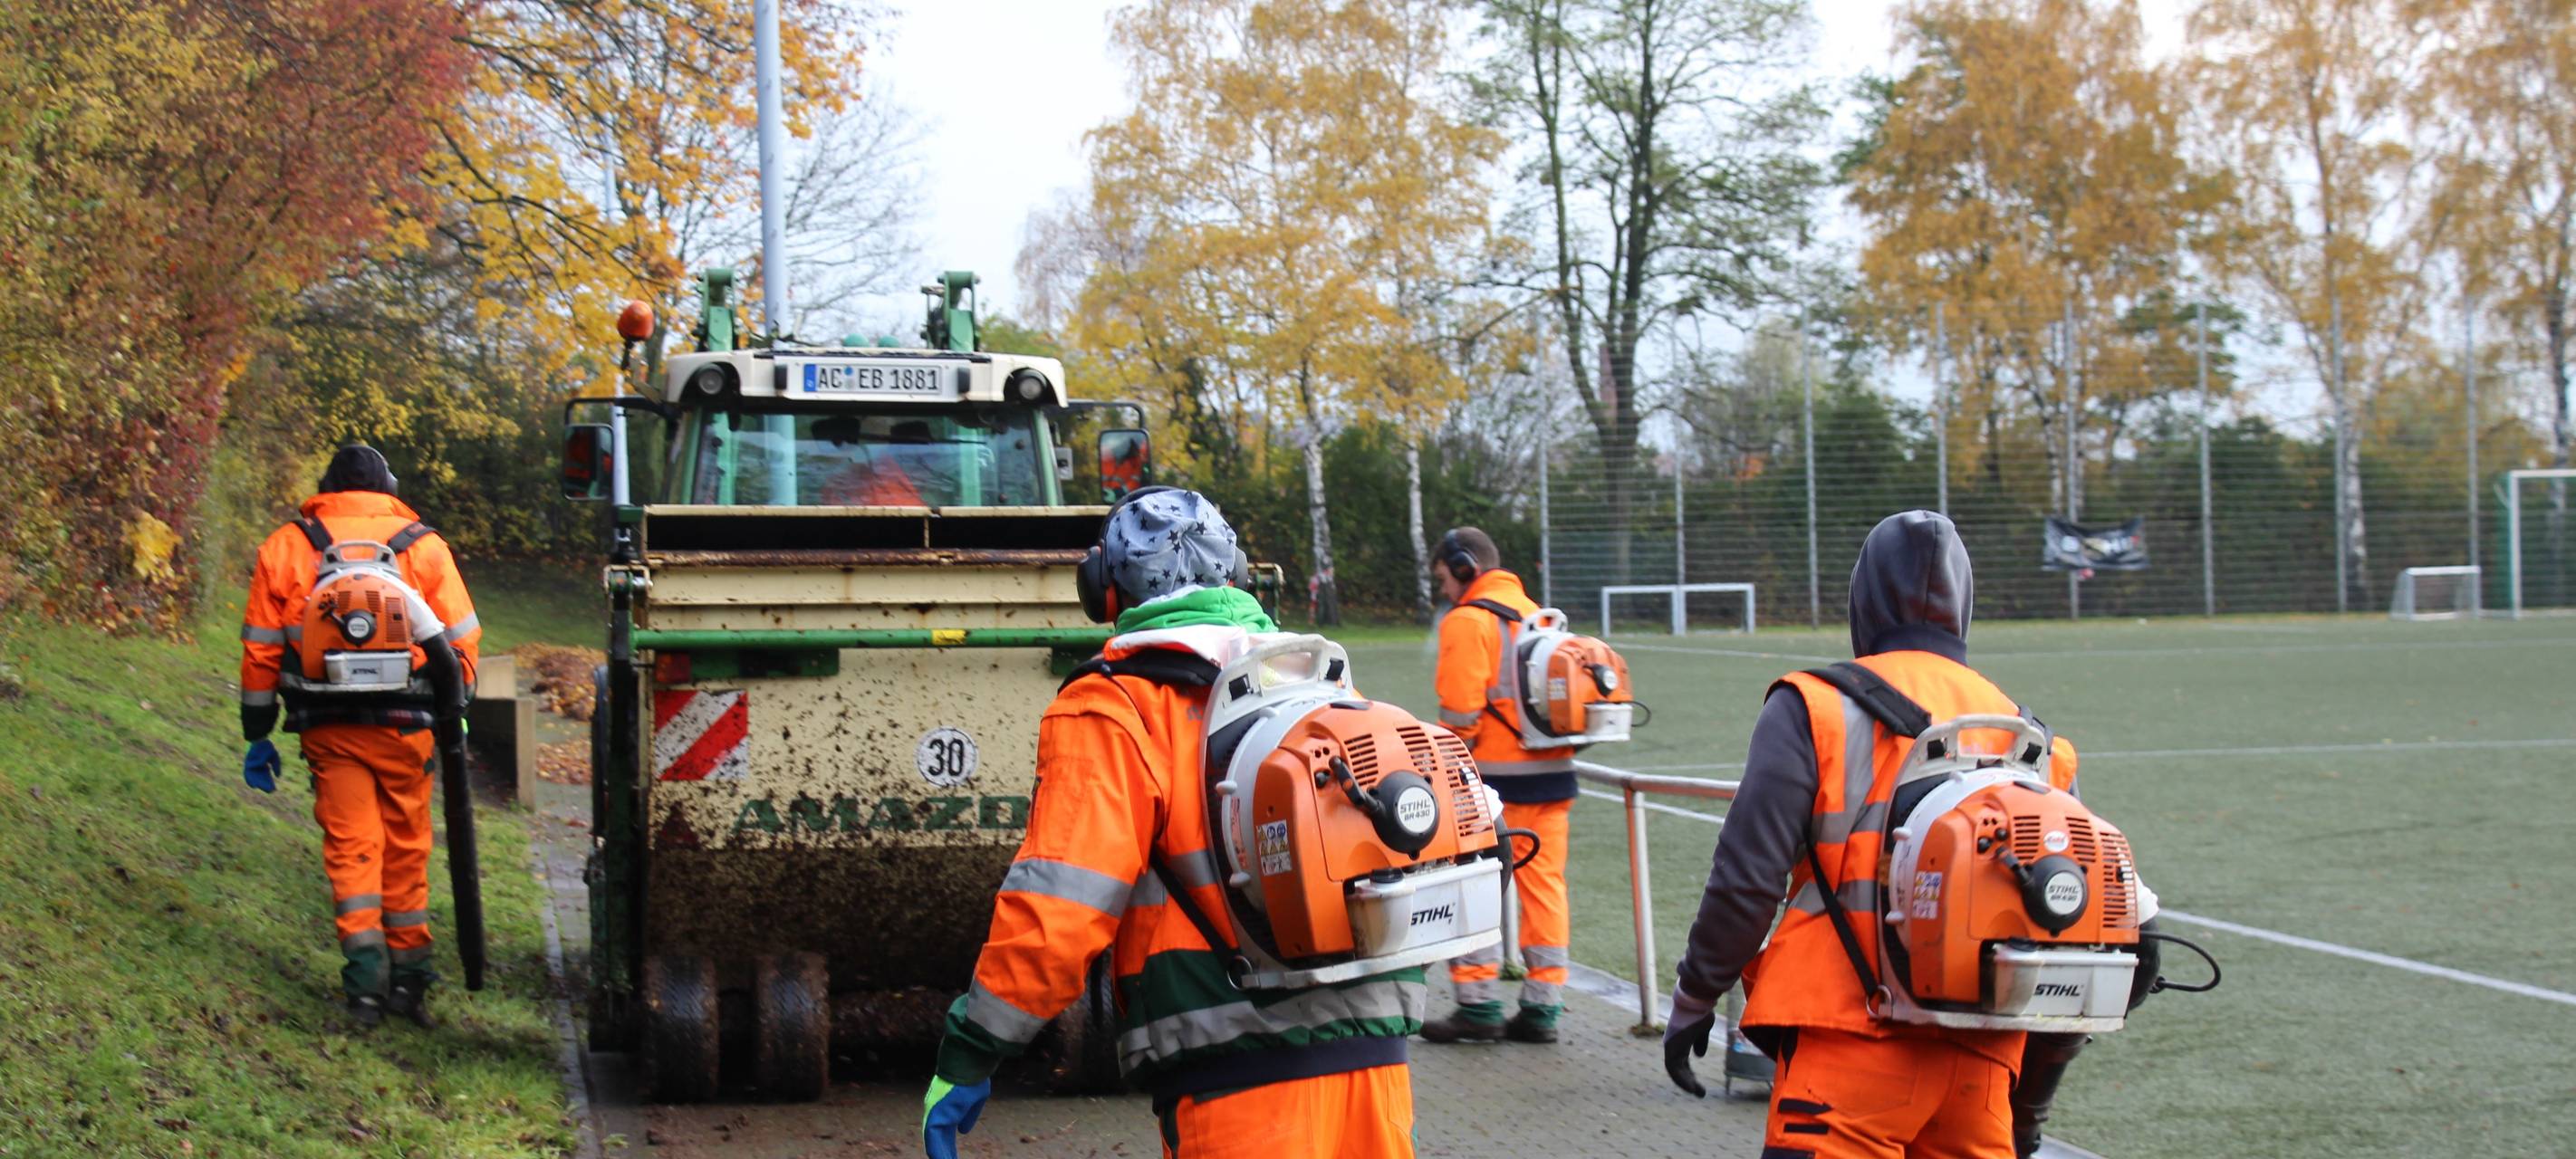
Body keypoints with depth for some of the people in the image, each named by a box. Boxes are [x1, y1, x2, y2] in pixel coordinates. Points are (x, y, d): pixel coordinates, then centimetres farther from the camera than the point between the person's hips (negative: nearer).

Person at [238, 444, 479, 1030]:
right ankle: (407, 974, 15)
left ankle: (366, 971, -12)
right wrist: (453, 713, 14)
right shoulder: (423, 545, 4)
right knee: (405, 847, 11)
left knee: (350, 847, 2)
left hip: (328, 728, 0)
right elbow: (462, 639, 3)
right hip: (404, 724, 0)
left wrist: (258, 736, 12)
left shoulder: (284, 548, 6)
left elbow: (260, 650, 6)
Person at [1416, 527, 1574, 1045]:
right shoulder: (1536, 614, 16)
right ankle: (1543, 1007, 10)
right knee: (1544, 886, 8)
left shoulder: (1467, 621, -8)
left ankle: (1479, 1004, -2)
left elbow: (1461, 712, -14)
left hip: (1495, 776, -7)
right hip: (1552, 773, 7)